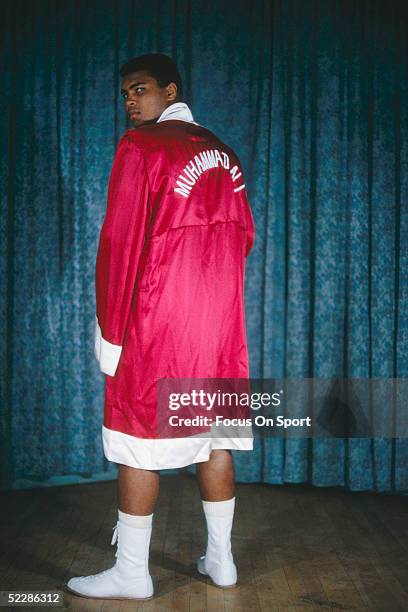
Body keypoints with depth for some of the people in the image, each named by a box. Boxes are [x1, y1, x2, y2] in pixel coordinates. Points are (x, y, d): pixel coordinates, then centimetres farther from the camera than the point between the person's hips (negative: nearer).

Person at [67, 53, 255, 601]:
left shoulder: (141, 145, -6)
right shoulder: (223, 154, 13)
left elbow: (120, 240, -11)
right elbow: (245, 235, 14)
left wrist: (109, 331, -8)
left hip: (159, 315, -6)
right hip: (222, 319, 7)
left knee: (138, 439, 2)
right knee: (215, 434, 11)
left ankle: (131, 573, 10)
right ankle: (220, 559, 21)